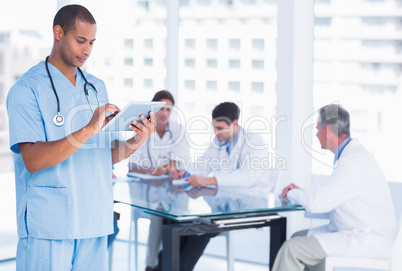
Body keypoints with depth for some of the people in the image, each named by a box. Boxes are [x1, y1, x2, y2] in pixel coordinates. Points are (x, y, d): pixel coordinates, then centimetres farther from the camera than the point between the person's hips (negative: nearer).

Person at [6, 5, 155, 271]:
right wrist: (88, 131, -25)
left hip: (94, 221, 6)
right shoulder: (27, 89, -6)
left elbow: (108, 154, 13)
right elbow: (32, 160, -17)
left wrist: (135, 142, -8)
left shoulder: (97, 87, 14)